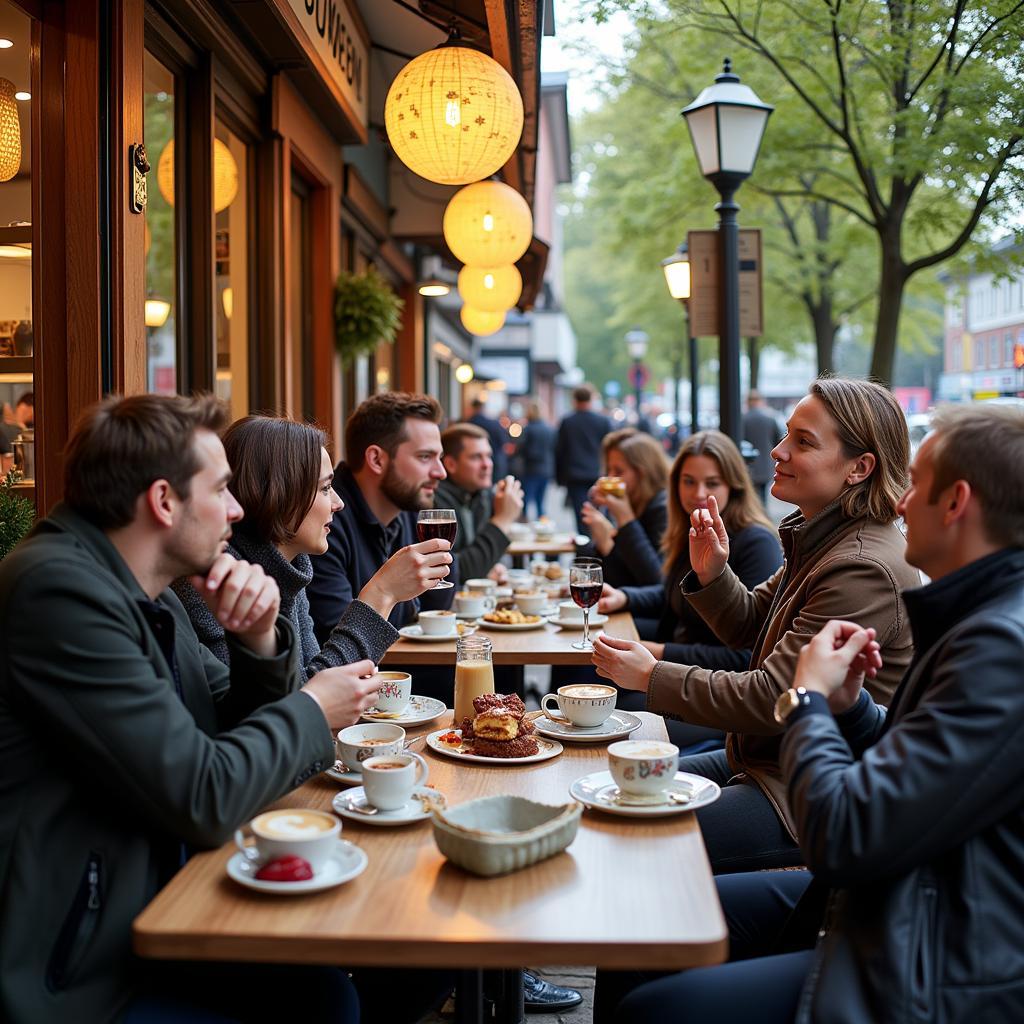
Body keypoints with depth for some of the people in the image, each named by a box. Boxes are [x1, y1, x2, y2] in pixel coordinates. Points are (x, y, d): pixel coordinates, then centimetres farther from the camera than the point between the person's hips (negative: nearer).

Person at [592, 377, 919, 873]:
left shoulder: (864, 569, -26)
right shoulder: (822, 538, 6)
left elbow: (772, 698, -26)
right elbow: (751, 628, 15)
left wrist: (653, 677, -18)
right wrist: (712, 575, -6)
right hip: (766, 759, 10)